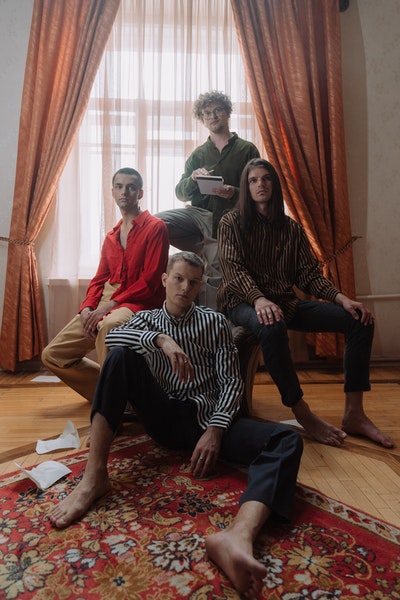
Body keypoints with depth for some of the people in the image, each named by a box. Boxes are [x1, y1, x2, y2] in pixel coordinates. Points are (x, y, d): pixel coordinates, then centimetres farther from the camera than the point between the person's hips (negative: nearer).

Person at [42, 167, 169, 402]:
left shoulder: (155, 227, -1)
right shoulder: (111, 236, 22)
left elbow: (150, 280, -11)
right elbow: (99, 279, 16)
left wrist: (110, 305, -18)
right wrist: (87, 308, -5)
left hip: (139, 303, -7)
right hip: (103, 306, 7)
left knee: (108, 326, -41)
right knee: (52, 355, 1)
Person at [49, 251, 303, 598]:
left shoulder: (215, 321, 11)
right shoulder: (147, 319, 14)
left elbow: (232, 381, 2)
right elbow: (112, 336, -9)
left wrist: (215, 429, -14)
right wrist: (161, 340, -26)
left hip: (207, 418, 0)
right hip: (163, 416, 1)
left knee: (287, 441, -26)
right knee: (121, 355, -23)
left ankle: (238, 537, -56)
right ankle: (94, 478, -26)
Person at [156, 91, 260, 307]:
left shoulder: (247, 149, 9)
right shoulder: (198, 154, 18)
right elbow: (180, 193, 10)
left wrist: (235, 193, -18)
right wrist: (192, 179, -12)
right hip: (199, 213, 3)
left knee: (215, 277, -16)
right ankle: (205, 251, -9)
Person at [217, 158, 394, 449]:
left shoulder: (292, 228, 14)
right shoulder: (232, 223, 2)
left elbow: (309, 273, 6)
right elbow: (234, 268, -13)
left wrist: (341, 298, -12)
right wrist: (260, 299, -33)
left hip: (286, 302, 5)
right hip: (244, 302, -5)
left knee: (359, 319, -11)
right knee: (272, 327, -41)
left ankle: (354, 414, -11)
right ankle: (303, 414, -23)